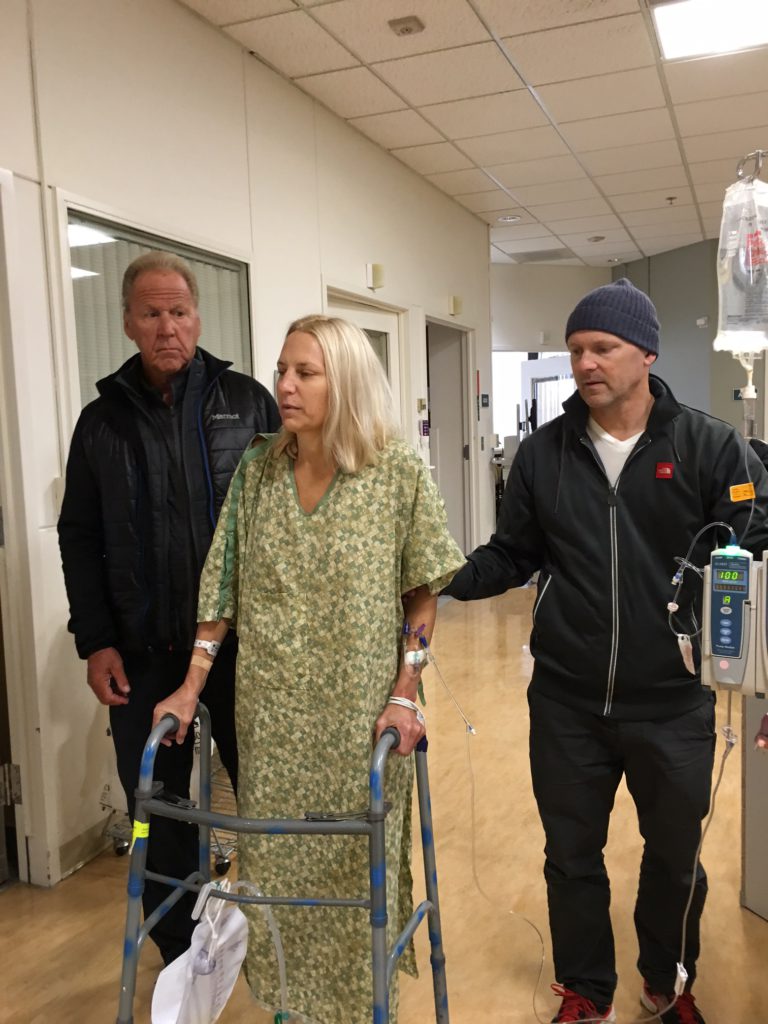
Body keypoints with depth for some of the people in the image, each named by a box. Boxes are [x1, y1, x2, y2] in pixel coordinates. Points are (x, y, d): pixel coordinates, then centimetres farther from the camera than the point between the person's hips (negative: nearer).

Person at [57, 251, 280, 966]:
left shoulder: (247, 403, 2)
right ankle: (179, 953, 30)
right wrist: (95, 641, 0)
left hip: (246, 640, -1)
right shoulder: (103, 419, 6)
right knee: (158, 806, 11)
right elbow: (80, 539, 7)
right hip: (144, 652, 2)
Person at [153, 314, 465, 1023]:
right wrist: (192, 687, 3)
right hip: (271, 716, 3)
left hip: (361, 717, -3)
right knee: (272, 861, 13)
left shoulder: (400, 470, -9)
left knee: (358, 867, 9)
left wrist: (403, 695, -10)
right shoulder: (256, 469, 0)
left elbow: (424, 593, -4)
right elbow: (224, 586, 5)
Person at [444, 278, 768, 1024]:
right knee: (571, 856, 16)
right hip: (566, 702, 2)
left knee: (675, 857, 20)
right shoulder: (542, 452, 0)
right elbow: (512, 556, 6)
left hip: (673, 702, -1)